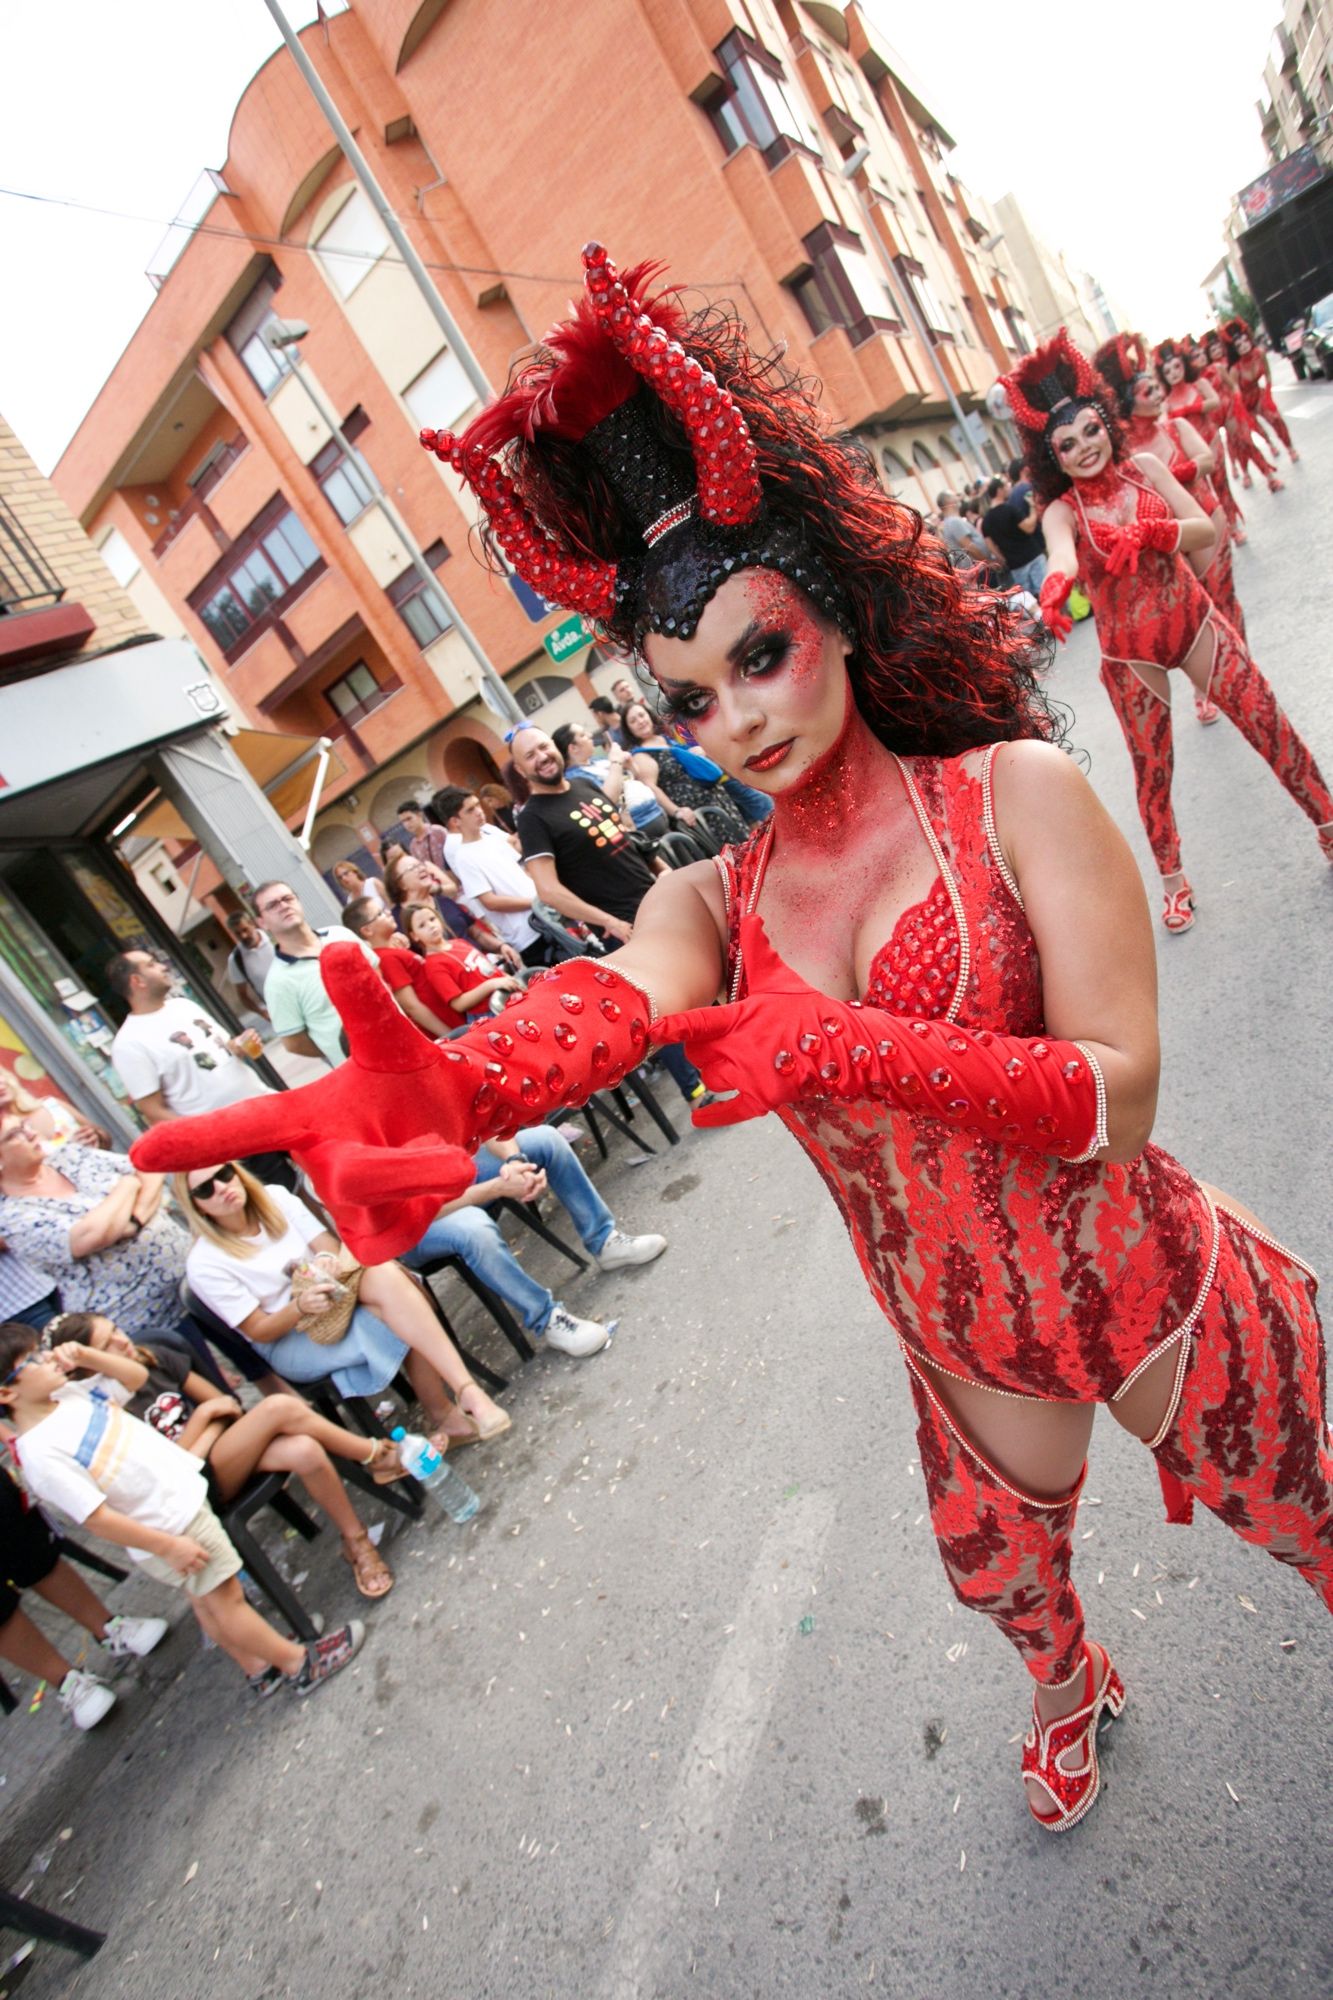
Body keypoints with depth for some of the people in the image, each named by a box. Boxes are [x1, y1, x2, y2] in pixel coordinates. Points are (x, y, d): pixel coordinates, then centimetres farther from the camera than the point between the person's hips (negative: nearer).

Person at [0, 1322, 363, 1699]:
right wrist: (168, 1546, -18)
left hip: (186, 1484, 8)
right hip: (169, 1526, -8)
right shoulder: (39, 1454, -25)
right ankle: (300, 1664, 22)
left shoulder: (68, 1394, -2)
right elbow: (96, 1518, -23)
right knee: (224, 1598, 7)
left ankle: (258, 1667, 38)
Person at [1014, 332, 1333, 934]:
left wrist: (1151, 532, -31)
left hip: (1193, 619, 2)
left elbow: (1207, 530, -11)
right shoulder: (1063, 511, -13)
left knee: (1268, 724, 6)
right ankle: (1173, 881, 27)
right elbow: (1061, 555, -37)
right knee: (1151, 771, 7)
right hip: (1130, 652, -2)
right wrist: (1055, 585, -60)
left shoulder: (1143, 467, -5)